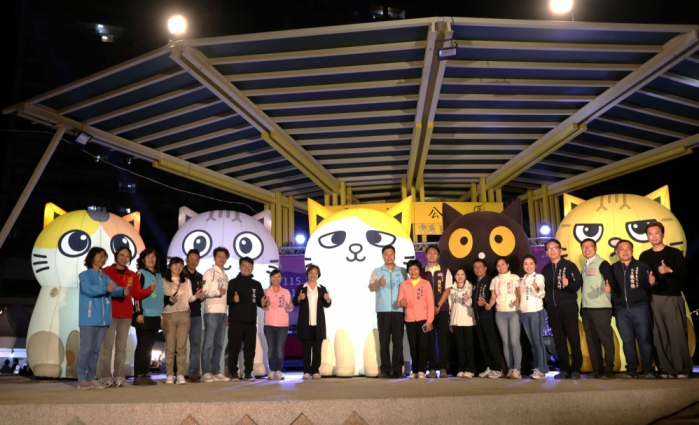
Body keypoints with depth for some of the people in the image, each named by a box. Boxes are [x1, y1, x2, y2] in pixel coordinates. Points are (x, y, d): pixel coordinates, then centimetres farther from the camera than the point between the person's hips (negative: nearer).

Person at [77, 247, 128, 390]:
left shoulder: (106, 277, 15)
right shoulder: (84, 275, -2)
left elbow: (115, 289, 0)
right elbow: (88, 289, -21)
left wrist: (124, 291, -23)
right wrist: (105, 288, -36)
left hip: (102, 319, 6)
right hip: (88, 319, -6)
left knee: (96, 349, 9)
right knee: (86, 348, -5)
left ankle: (91, 378, 15)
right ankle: (82, 379, 1)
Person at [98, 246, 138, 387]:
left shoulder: (132, 275, 12)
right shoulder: (106, 271, 1)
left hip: (126, 314, 4)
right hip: (110, 313, -4)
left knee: (121, 346, 6)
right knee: (107, 345, -5)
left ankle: (119, 377, 9)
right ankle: (105, 377, 1)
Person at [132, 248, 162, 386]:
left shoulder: (159, 276, 17)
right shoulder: (141, 273, -3)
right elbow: (136, 294, -11)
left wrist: (161, 315, 19)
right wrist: (139, 313, -21)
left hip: (155, 316, 6)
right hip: (144, 316, -6)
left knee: (149, 347, 8)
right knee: (142, 346, -5)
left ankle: (146, 374, 13)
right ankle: (138, 376, 0)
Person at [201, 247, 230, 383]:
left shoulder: (225, 276, 19)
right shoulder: (209, 273, -1)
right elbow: (205, 292, -10)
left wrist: (227, 314, 15)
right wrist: (218, 292, -23)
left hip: (223, 313, 7)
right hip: (212, 312, -7)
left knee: (219, 344, 7)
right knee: (209, 343, -6)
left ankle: (216, 372, 11)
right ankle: (206, 372, -2)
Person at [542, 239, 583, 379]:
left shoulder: (569, 265, 2)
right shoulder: (545, 269, 15)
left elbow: (578, 282, -9)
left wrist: (569, 284, -29)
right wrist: (545, 306, 9)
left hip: (568, 306, -4)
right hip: (552, 308, 4)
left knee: (573, 338, -2)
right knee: (559, 340, 5)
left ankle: (576, 369, 5)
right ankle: (564, 369, 11)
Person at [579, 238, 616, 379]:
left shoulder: (602, 263, -5)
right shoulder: (585, 266, 17)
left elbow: (611, 280, -15)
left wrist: (609, 287, -38)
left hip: (601, 307, -7)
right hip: (586, 308, 7)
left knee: (606, 338, -4)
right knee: (591, 340, 8)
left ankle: (609, 370, 2)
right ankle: (597, 369, 14)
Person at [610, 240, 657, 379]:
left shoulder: (642, 266, 2)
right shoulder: (613, 269, 8)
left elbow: (648, 286, -3)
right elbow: (610, 288, 6)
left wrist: (652, 283, -24)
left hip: (640, 308, -2)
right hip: (621, 310, 3)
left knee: (644, 339, 0)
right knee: (627, 341, 8)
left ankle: (648, 370, 8)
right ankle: (631, 370, 16)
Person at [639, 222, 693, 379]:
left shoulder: (674, 253, 5)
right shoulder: (644, 256, 13)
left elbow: (684, 275, -2)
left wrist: (670, 270, -18)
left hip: (673, 298, -2)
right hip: (653, 300, 2)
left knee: (677, 334, -6)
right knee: (659, 336, -1)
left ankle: (683, 369, 1)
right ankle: (666, 369, 4)